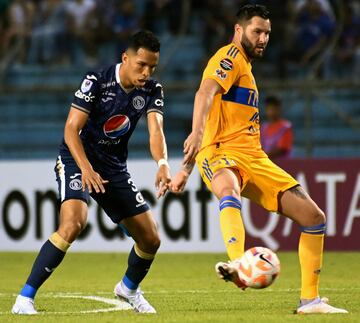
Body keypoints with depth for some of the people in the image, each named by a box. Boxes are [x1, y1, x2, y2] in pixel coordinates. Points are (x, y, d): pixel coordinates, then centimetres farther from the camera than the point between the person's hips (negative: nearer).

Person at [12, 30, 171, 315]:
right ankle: (25, 298, -25)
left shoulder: (152, 91, -4)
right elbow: (71, 129, -20)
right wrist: (86, 169, -35)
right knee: (73, 224, -31)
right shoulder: (96, 81, -17)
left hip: (115, 168, 6)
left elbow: (156, 130, -18)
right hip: (77, 161, -6)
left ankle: (129, 288, 38)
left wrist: (163, 164, -39)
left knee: (151, 239, 5)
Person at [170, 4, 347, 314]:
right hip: (222, 152, -9)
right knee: (229, 191, -44)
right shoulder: (230, 57, -3)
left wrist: (186, 169, 28)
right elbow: (205, 93, -23)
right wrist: (197, 132, -43)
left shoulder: (245, 68, 26)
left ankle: (310, 300, 12)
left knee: (314, 216, 3)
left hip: (254, 159, 9)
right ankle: (239, 266, -69)